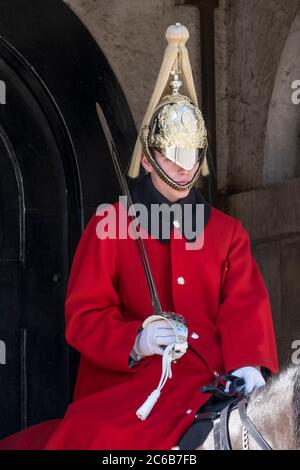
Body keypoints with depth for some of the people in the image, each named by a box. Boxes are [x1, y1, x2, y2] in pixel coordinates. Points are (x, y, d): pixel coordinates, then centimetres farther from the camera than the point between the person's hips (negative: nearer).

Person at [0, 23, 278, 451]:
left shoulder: (228, 232, 16)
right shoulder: (108, 227, 7)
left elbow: (245, 307, 3)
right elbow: (85, 314, 1)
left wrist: (248, 365, -17)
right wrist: (135, 341, -19)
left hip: (213, 383, 3)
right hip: (130, 382, -3)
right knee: (98, 435, -28)